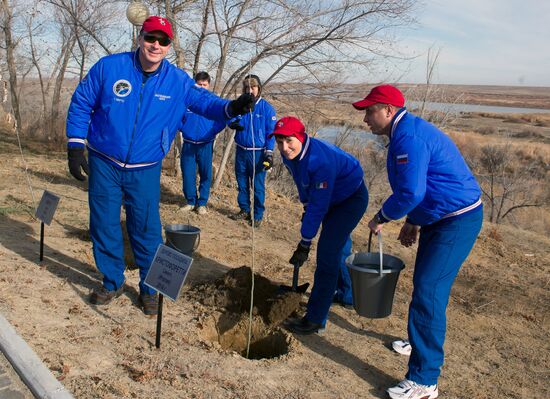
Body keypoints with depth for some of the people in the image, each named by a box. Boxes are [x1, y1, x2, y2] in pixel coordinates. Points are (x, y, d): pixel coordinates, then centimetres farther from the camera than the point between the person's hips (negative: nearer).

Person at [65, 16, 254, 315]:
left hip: (145, 172, 0)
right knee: (104, 227, 9)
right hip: (104, 166, 0)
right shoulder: (109, 67, -8)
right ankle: (112, 282, 29)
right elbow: (81, 104, -1)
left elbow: (205, 102, -2)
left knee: (146, 231, 3)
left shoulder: (178, 81, -5)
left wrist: (232, 107, -25)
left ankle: (150, 289, 22)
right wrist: (75, 147, -5)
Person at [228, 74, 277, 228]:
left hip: (258, 153, -4)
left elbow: (271, 133, -5)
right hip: (241, 151, 4)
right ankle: (244, 210, 28)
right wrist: (232, 123, -15)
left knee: (258, 185, 0)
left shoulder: (266, 108, -5)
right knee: (242, 183, 13)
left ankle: (258, 215, 11)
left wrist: (269, 153, -13)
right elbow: (230, 119, 10)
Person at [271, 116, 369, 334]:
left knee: (327, 253, -13)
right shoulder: (291, 154, -11)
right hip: (333, 198, 9)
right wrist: (306, 207, 16)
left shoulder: (320, 160, -37)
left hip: (351, 199, -9)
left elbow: (319, 206, -33)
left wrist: (305, 243, -26)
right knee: (338, 247, 24)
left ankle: (315, 320, -5)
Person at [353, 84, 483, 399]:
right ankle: (424, 342, 43)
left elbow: (410, 192, -28)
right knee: (425, 286, 22)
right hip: (439, 219, 11)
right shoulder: (410, 131, 14)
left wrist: (381, 218, -12)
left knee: (428, 293, -10)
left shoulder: (409, 138, -22)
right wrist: (412, 222, 22)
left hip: (456, 223, -11)